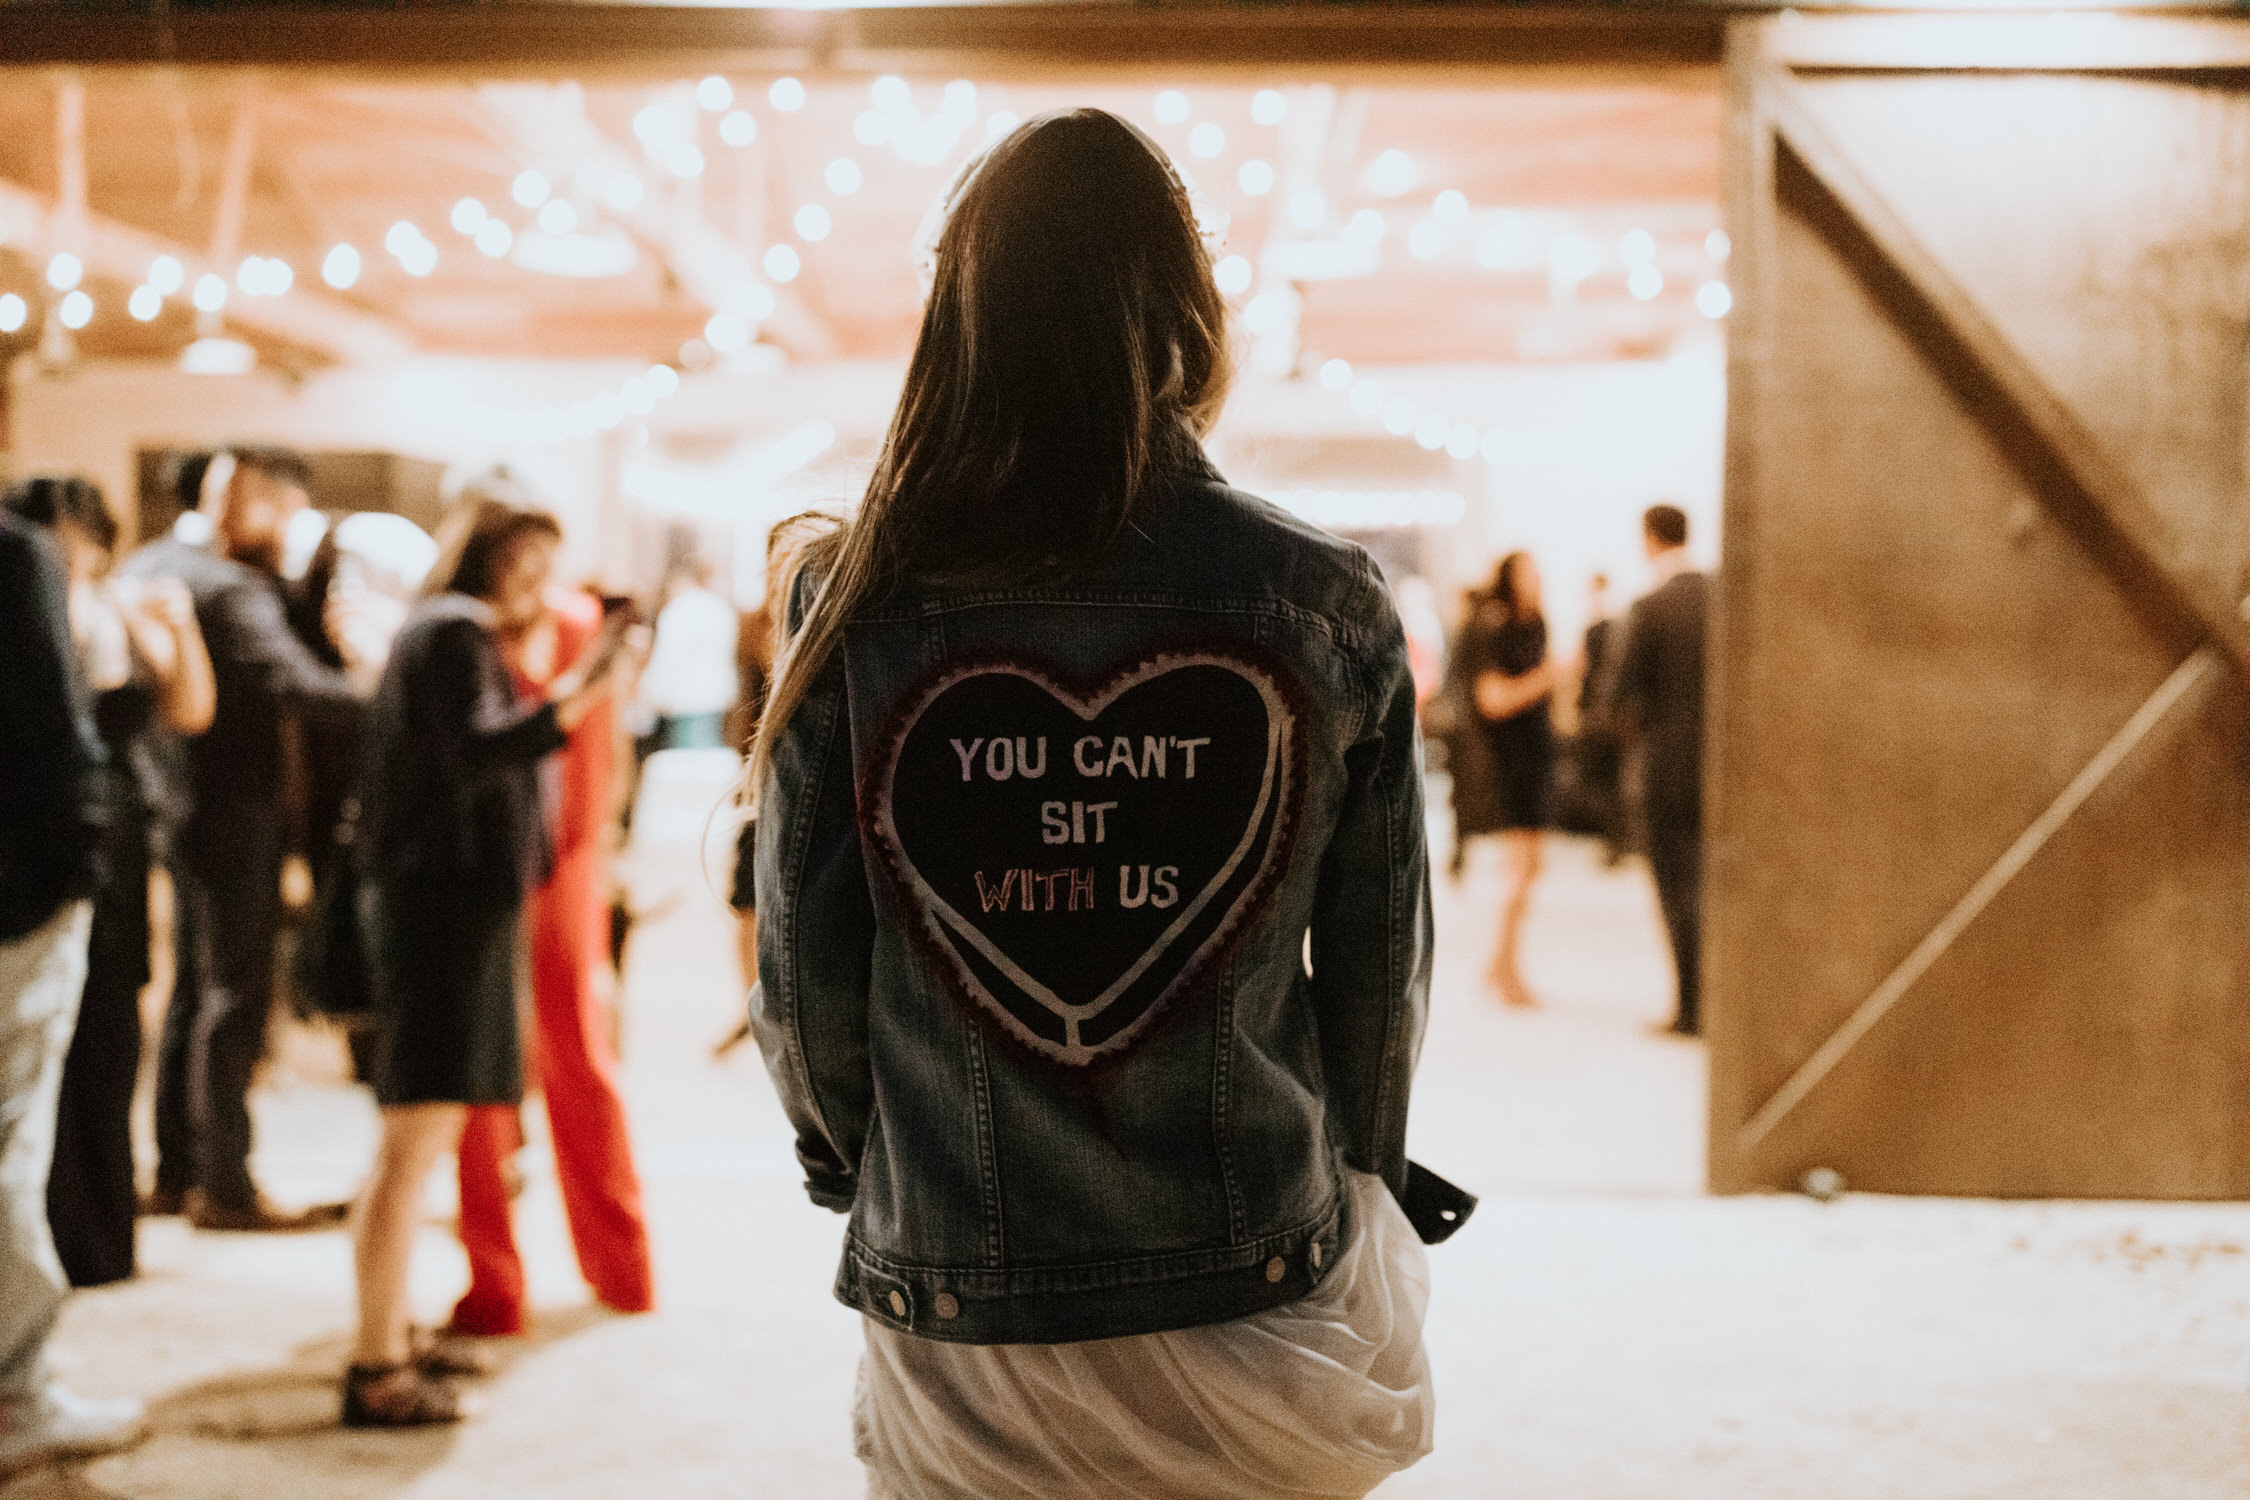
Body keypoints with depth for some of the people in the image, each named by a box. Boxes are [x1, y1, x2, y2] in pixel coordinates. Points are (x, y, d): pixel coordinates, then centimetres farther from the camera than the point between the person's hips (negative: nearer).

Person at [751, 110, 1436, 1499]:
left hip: (963, 1344, 0)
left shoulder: (862, 602, -9)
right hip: (1258, 1310, 1)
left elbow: (805, 971, -3)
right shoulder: (1330, 603, -9)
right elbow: (1381, 966, -1)